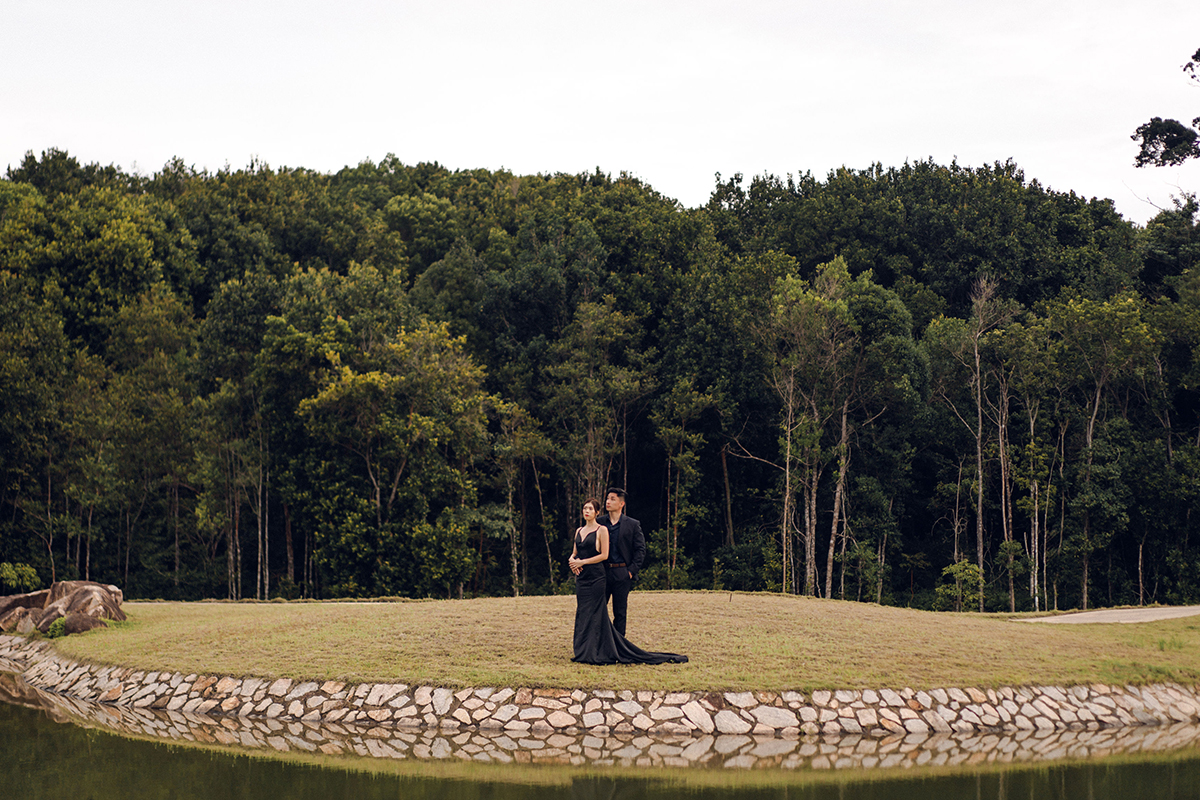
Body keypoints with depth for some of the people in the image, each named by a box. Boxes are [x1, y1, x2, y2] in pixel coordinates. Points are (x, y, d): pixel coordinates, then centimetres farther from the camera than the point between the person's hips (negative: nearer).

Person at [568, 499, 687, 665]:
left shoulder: (601, 530, -5)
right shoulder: (579, 530, 15)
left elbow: (604, 555, -10)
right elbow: (574, 553, 18)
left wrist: (582, 562, -13)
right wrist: (572, 561, -5)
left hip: (596, 576, -7)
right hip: (581, 577, 7)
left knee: (594, 614, -6)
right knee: (582, 612, 6)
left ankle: (593, 654, -3)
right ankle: (583, 652, 11)